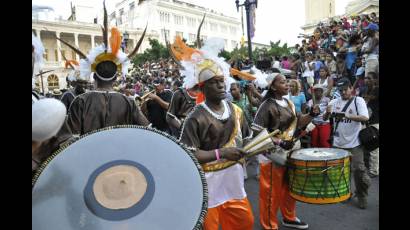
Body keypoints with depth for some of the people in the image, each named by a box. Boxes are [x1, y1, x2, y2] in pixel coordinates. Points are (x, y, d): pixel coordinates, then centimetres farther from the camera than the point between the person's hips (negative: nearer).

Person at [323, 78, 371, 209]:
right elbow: (324, 118, 3)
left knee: (358, 170, -3)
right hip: (337, 143, 4)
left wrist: (347, 116, -30)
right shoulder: (334, 102, 4)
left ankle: (362, 197, 18)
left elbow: (365, 118, -17)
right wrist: (327, 113, -20)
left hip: (354, 143, -4)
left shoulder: (358, 101, -5)